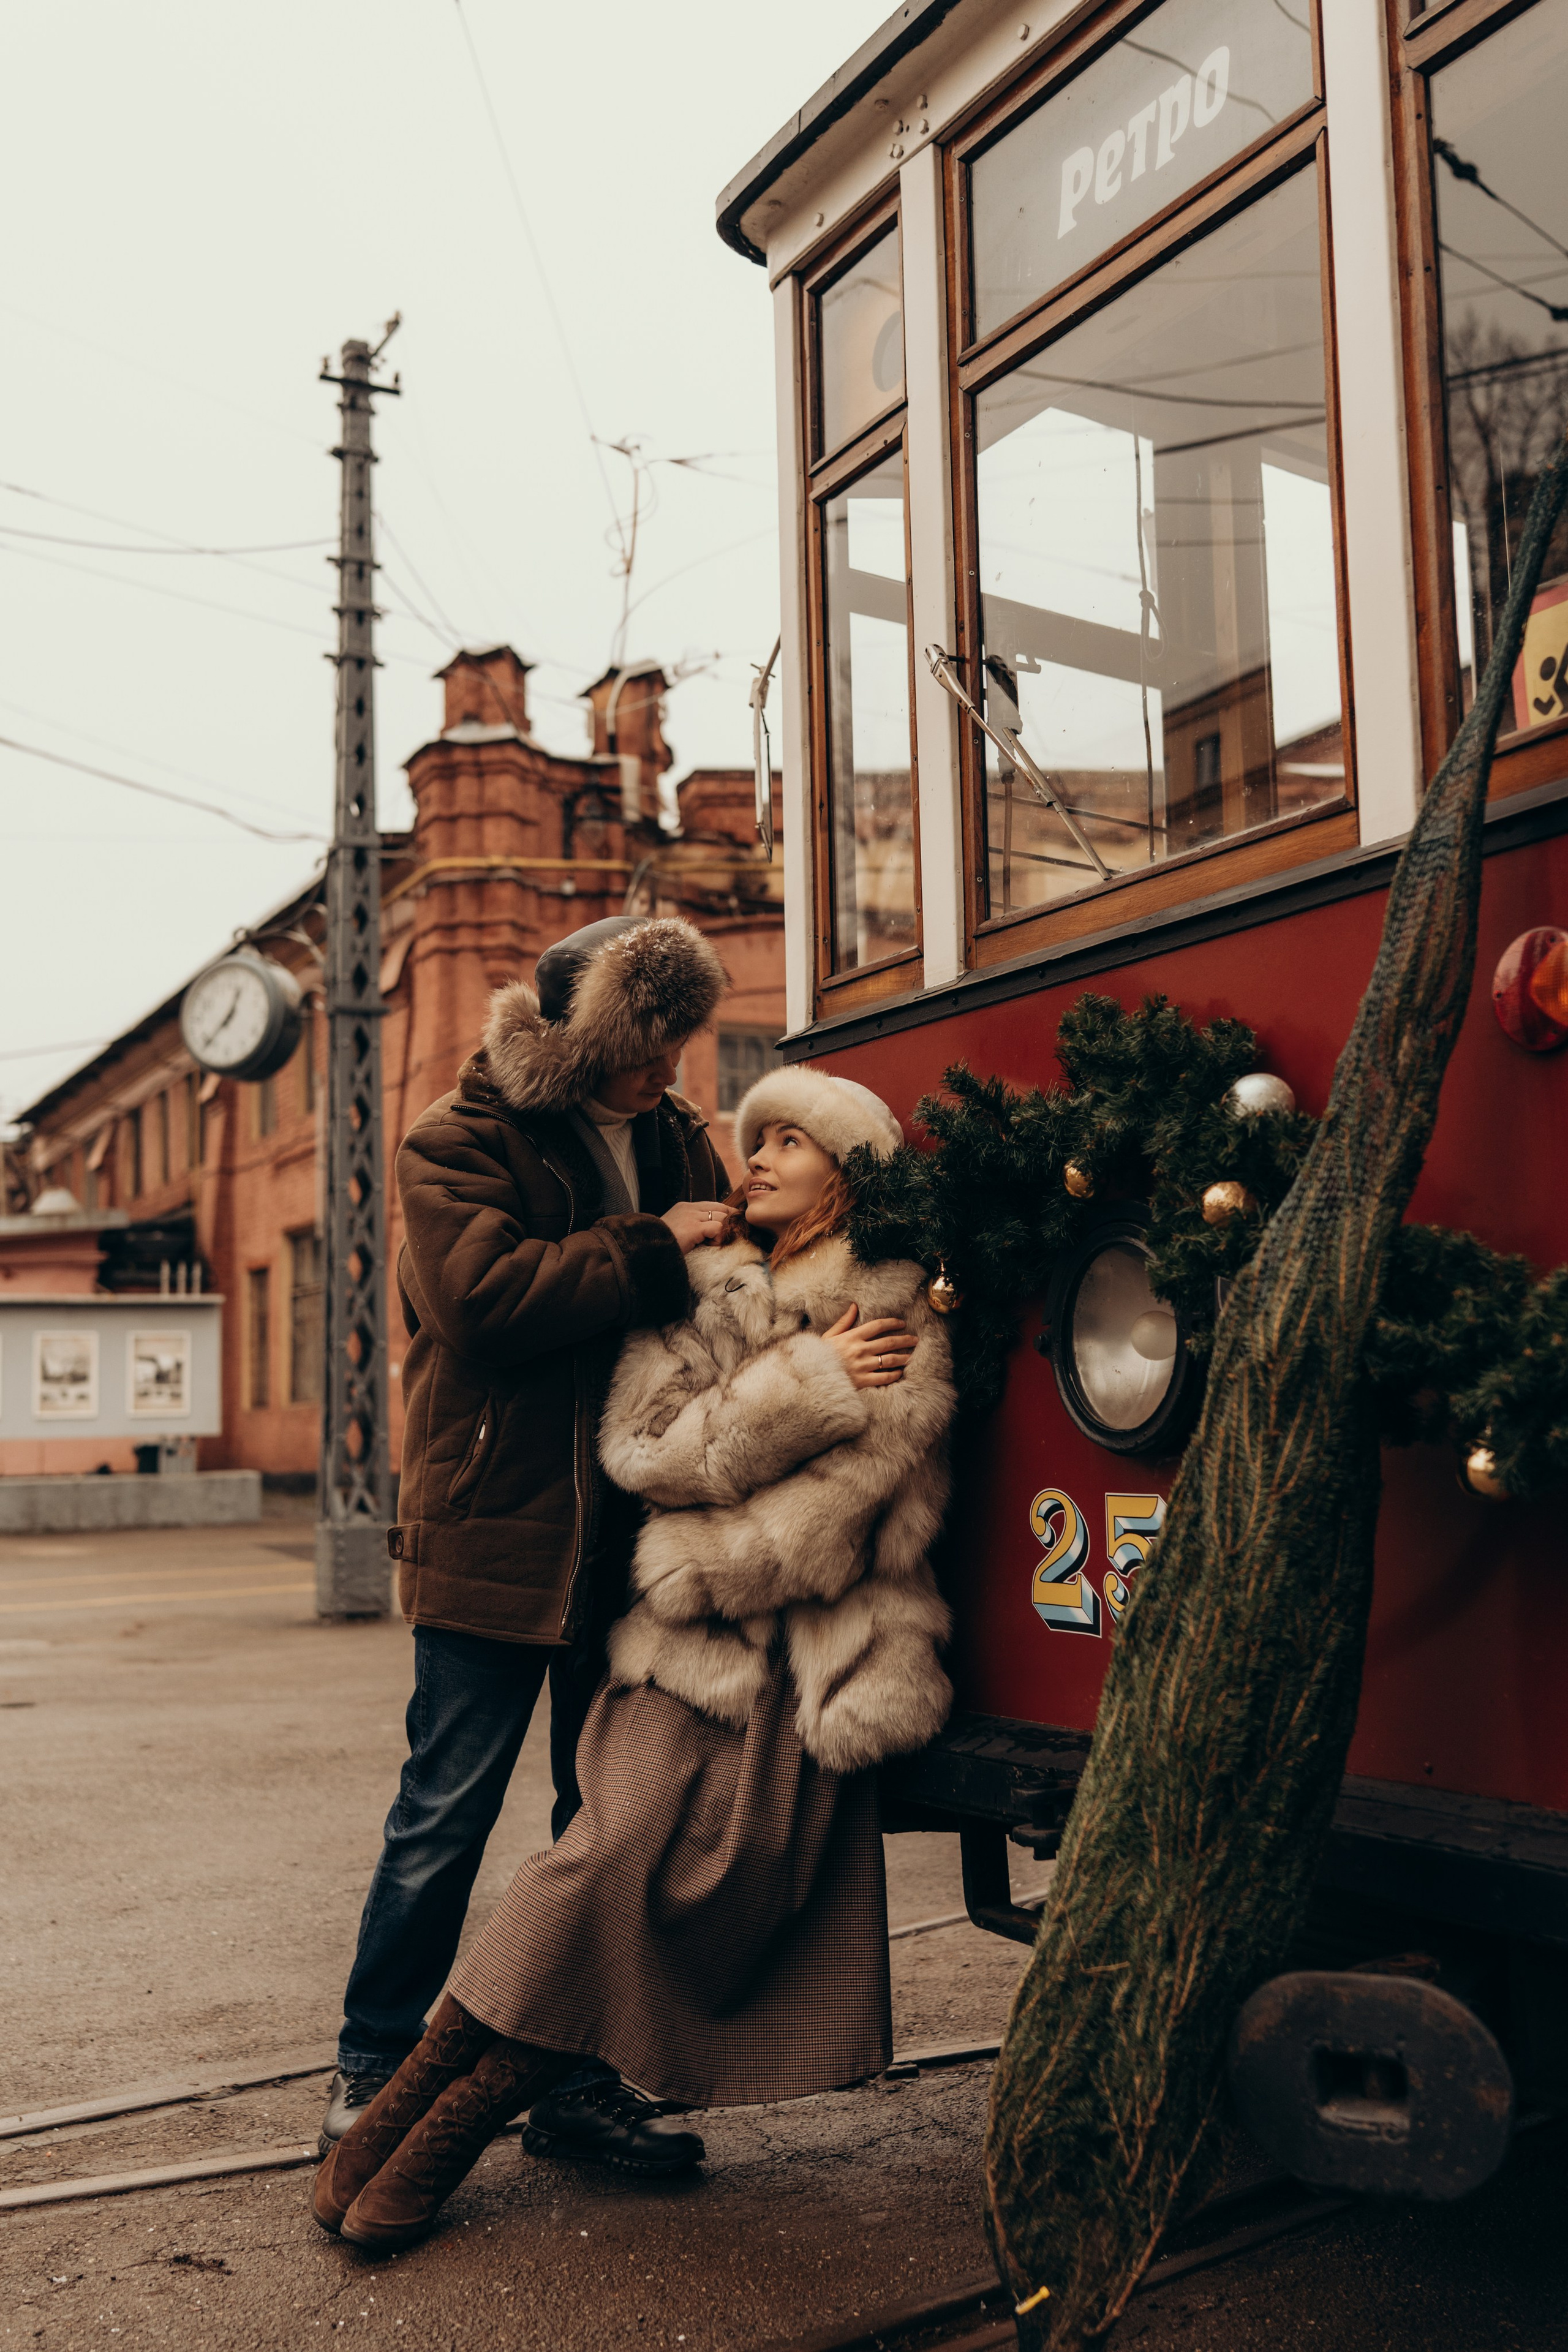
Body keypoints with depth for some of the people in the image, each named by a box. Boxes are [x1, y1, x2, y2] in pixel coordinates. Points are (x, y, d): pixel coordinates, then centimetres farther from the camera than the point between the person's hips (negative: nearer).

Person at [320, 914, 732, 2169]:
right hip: (497, 1534, -5)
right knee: (445, 1817, 3)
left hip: (634, 1540, 5)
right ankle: (375, 2068, 22)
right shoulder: (460, 1142, -6)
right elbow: (484, 1294, -22)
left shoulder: (680, 1137, 10)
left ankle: (579, 2073, 27)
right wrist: (657, 1249, -17)